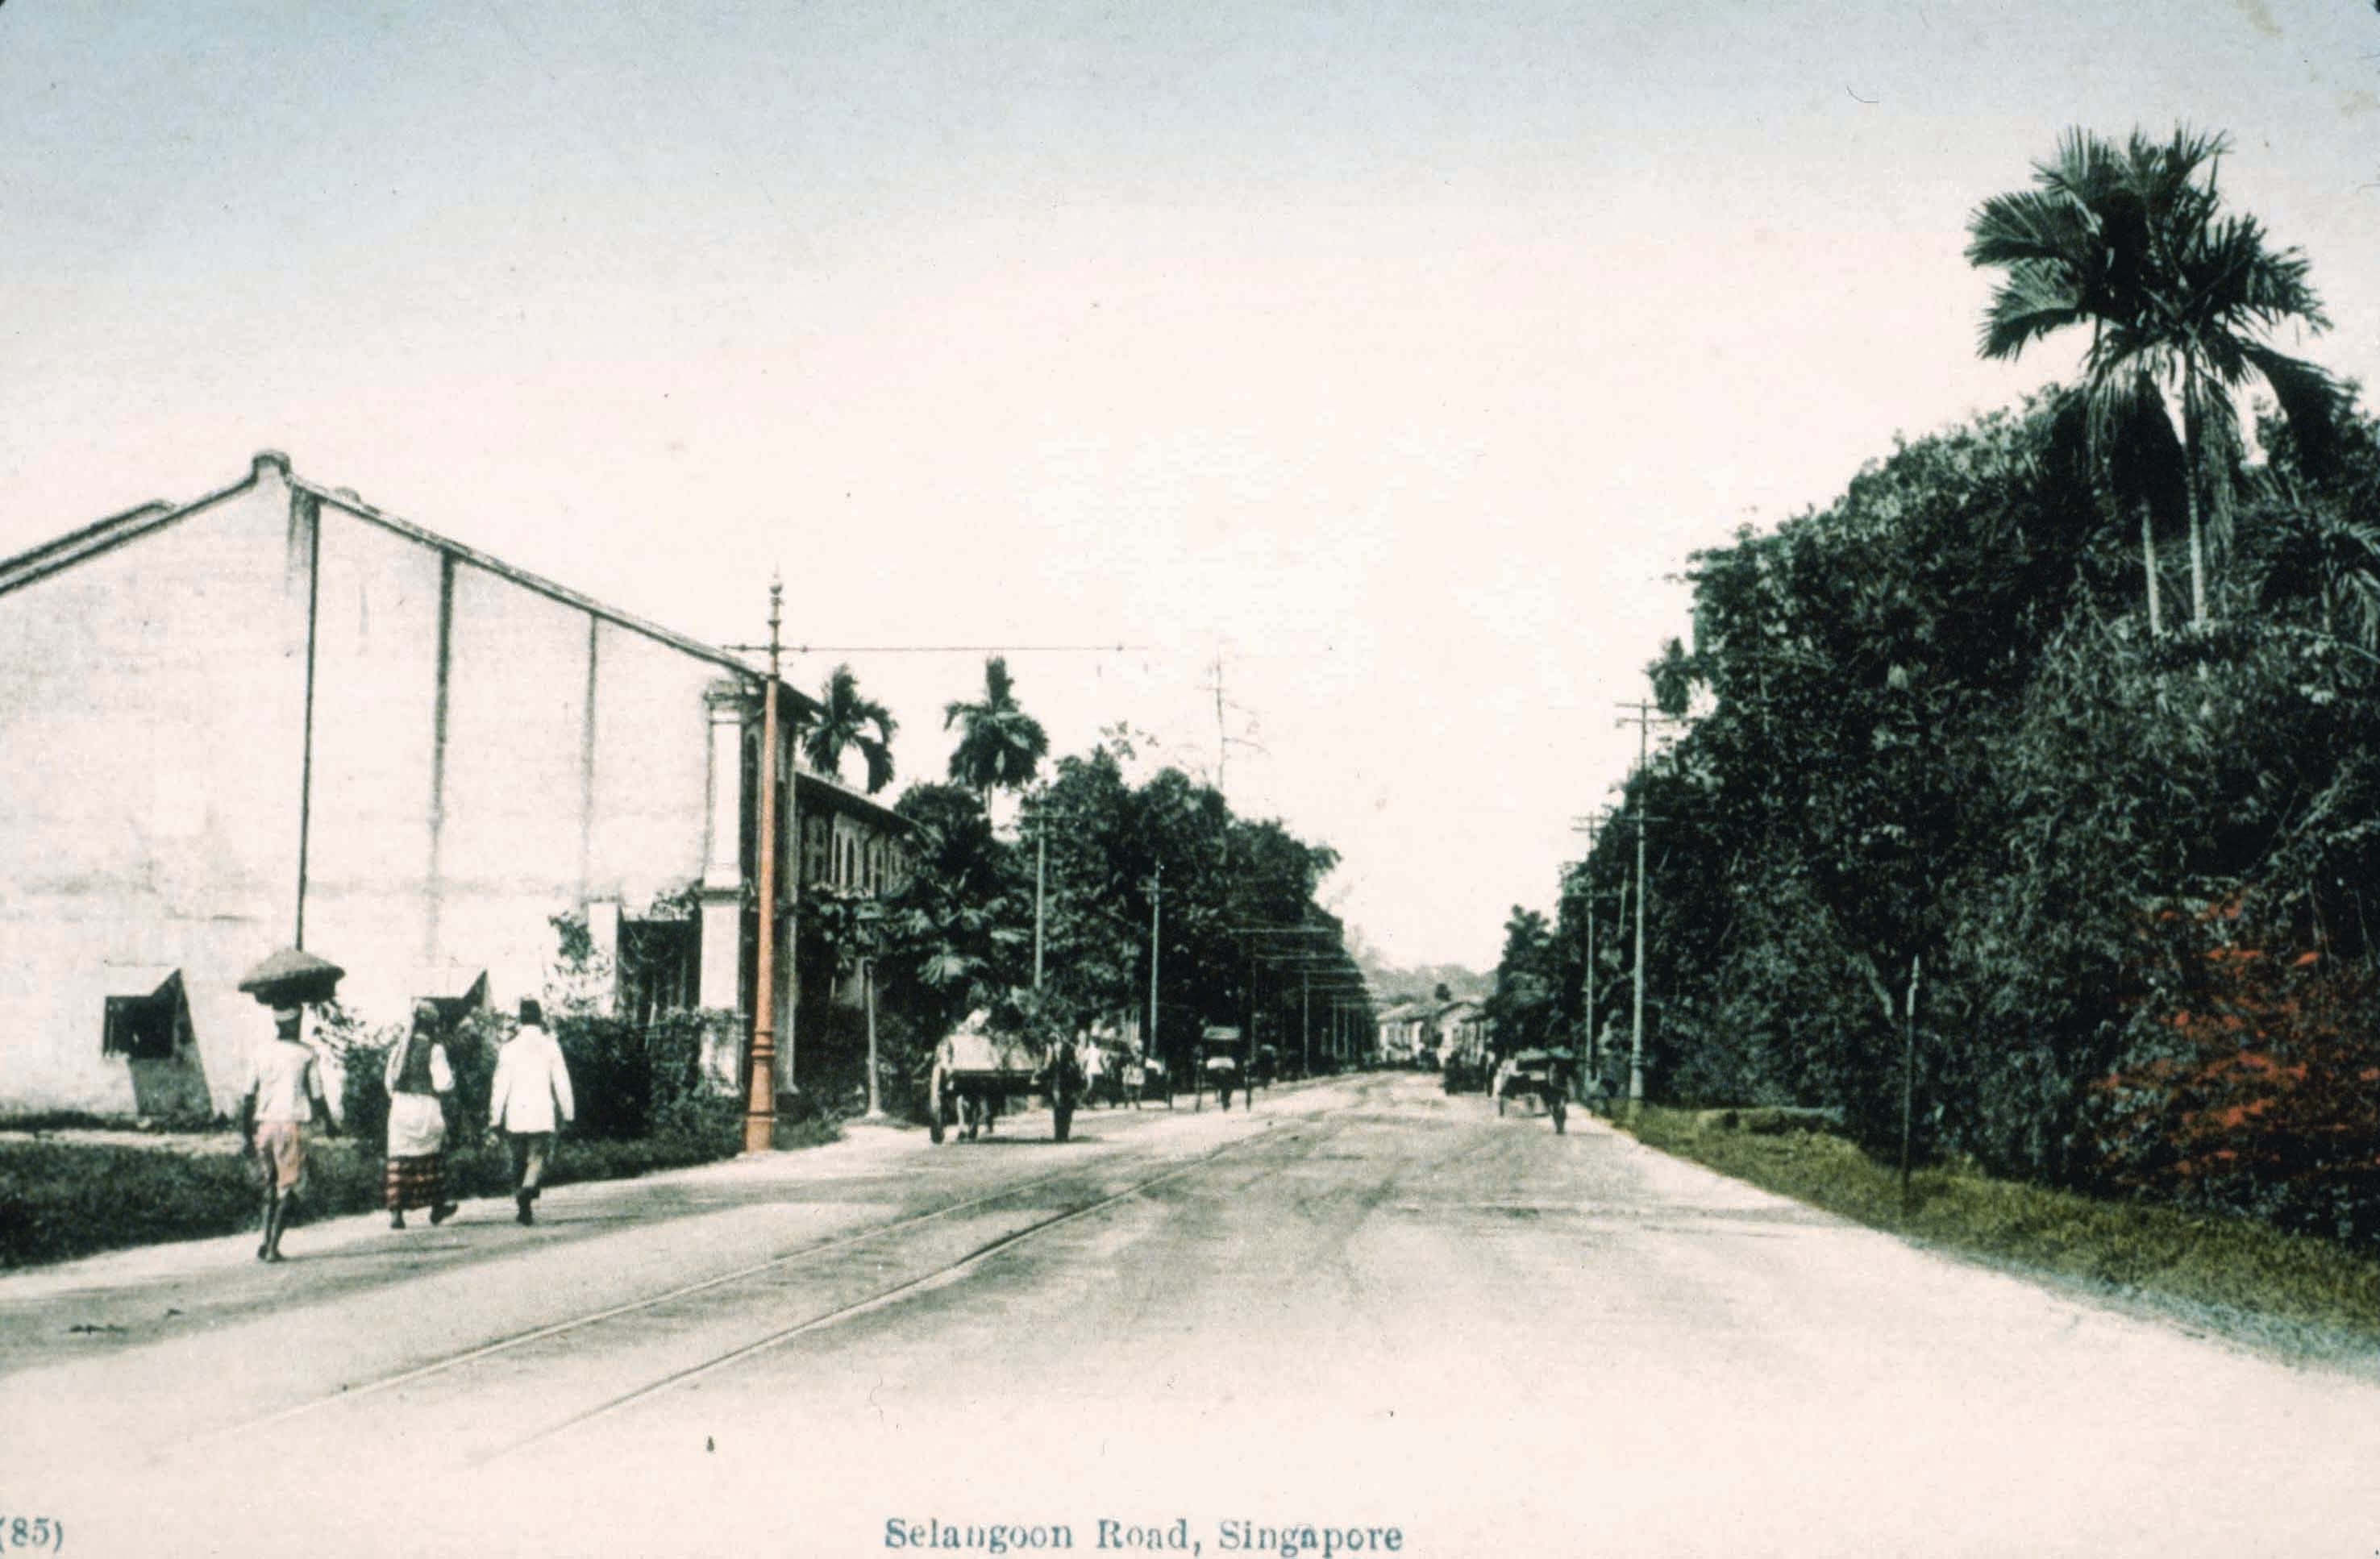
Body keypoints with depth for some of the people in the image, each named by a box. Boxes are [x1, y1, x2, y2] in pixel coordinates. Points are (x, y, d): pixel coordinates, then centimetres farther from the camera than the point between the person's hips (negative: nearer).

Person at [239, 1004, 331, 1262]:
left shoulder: (260, 1052, 4)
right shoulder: (305, 1055, -5)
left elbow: (247, 1097, 3)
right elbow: (317, 1097, -2)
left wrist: (247, 1135, 9)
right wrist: (330, 1122, 16)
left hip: (264, 1125, 4)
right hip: (292, 1125, -4)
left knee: (271, 1187, 19)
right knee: (289, 1189, 3)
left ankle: (266, 1240, 10)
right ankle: (273, 1246, -5)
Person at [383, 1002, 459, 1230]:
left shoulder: (398, 1047, 7)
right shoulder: (434, 1049, -9)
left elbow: (390, 1083, 11)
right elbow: (443, 1083, -11)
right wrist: (451, 1076, 9)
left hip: (400, 1107, 4)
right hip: (427, 1108, -4)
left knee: (399, 1162, 2)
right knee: (432, 1159, 12)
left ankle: (395, 1212, -7)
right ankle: (437, 1207, 23)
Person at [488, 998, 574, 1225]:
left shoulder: (509, 1047, 2)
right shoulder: (550, 1045, 0)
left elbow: (500, 1083, 0)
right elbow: (561, 1081, 0)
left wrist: (495, 1117, 4)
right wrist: (568, 1112, 8)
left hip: (515, 1114, 2)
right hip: (543, 1114, -2)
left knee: (518, 1161, 13)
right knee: (538, 1156, -1)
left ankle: (524, 1209, 16)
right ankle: (527, 1188, -30)